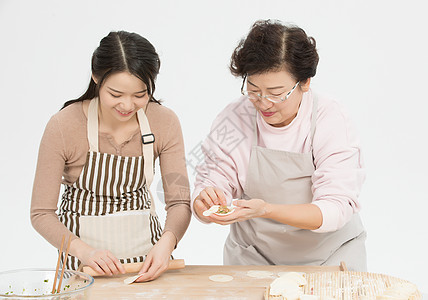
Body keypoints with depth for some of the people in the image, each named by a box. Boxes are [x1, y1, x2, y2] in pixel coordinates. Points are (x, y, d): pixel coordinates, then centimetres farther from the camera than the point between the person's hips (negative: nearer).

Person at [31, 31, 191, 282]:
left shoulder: (165, 122, -7)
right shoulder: (64, 126, -15)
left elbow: (179, 202, -6)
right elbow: (42, 214, -11)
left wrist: (167, 242, -25)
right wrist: (85, 251, -26)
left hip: (147, 252, 2)